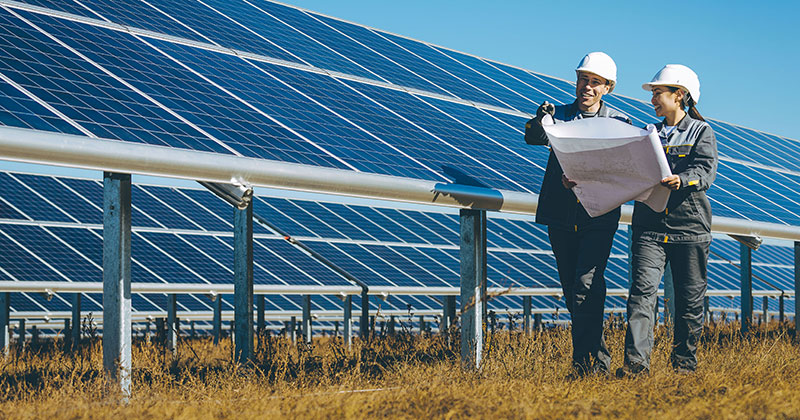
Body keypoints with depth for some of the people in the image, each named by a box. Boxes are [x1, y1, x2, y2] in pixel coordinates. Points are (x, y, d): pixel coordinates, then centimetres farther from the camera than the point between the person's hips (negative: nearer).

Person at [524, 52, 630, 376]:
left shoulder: (618, 122, 7)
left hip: (600, 217, -3)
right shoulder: (559, 116, 11)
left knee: (586, 284, -17)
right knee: (571, 289, 6)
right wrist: (540, 122, -32)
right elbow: (535, 138, -9)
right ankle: (599, 359, 16)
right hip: (561, 216, 3)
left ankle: (586, 360, -16)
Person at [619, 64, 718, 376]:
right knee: (642, 290, -13)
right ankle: (636, 360, -20)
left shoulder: (701, 131, 4)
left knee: (690, 298, 4)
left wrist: (682, 180, -33)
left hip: (689, 225, -3)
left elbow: (706, 171, -11)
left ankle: (684, 361, 17)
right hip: (649, 225, 3)